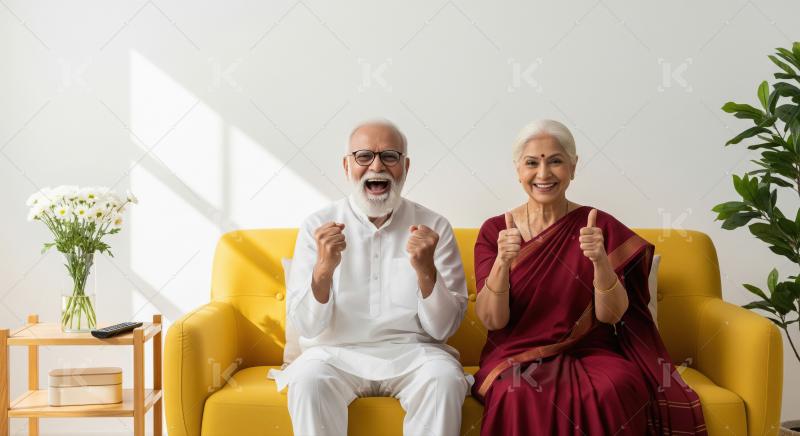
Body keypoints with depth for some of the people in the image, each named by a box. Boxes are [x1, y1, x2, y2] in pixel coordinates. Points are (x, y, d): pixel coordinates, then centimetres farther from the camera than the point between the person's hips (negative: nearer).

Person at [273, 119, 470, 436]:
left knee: (444, 379, -30)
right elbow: (307, 326, -4)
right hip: (336, 352, 0)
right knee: (308, 380, -31)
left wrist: (426, 270, -19)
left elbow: (443, 328, -2)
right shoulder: (318, 226, 2)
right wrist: (324, 268, -22)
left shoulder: (434, 228, 2)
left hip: (413, 352, 1)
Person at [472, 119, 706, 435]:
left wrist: (600, 260, -25)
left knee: (609, 393, -33)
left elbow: (611, 314, -7)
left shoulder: (600, 227, -1)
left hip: (589, 353, 1)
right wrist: (502, 262, -26)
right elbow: (491, 320, -8)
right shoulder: (494, 231, 0)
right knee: (523, 397, -35)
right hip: (518, 357, 0)